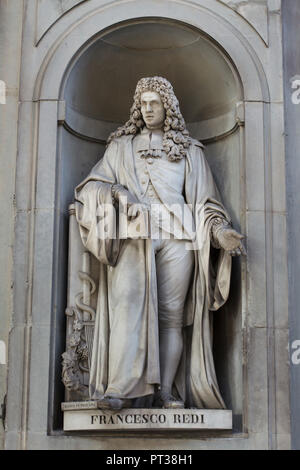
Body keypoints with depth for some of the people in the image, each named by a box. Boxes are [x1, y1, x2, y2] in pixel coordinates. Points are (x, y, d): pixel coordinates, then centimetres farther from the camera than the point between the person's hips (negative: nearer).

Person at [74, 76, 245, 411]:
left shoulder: (189, 150, 20)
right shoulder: (121, 145, 21)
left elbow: (204, 200, 14)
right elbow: (93, 184, 12)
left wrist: (220, 231, -3)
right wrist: (116, 192, -9)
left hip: (176, 236, 1)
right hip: (133, 236, -1)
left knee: (171, 313, -5)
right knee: (128, 303, -20)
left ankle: (165, 393, -3)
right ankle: (121, 390, -27)